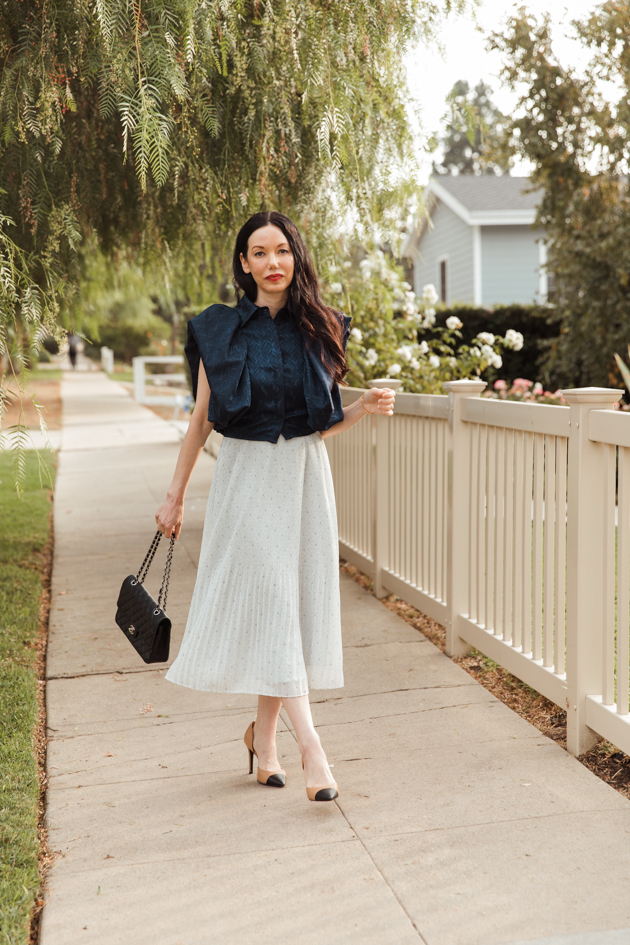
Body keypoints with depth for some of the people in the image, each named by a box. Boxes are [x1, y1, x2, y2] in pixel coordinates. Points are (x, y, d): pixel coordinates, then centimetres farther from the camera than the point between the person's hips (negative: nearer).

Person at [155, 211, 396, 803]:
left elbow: (326, 422, 11)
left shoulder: (320, 329, 5)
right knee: (270, 601, -9)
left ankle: (264, 733, 21)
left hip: (304, 475, 3)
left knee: (292, 602, 5)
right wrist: (175, 495, 6)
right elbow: (201, 419, 5)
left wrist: (366, 408, -9)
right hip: (246, 476, -2)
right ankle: (309, 745, -9)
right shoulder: (220, 331, -1)